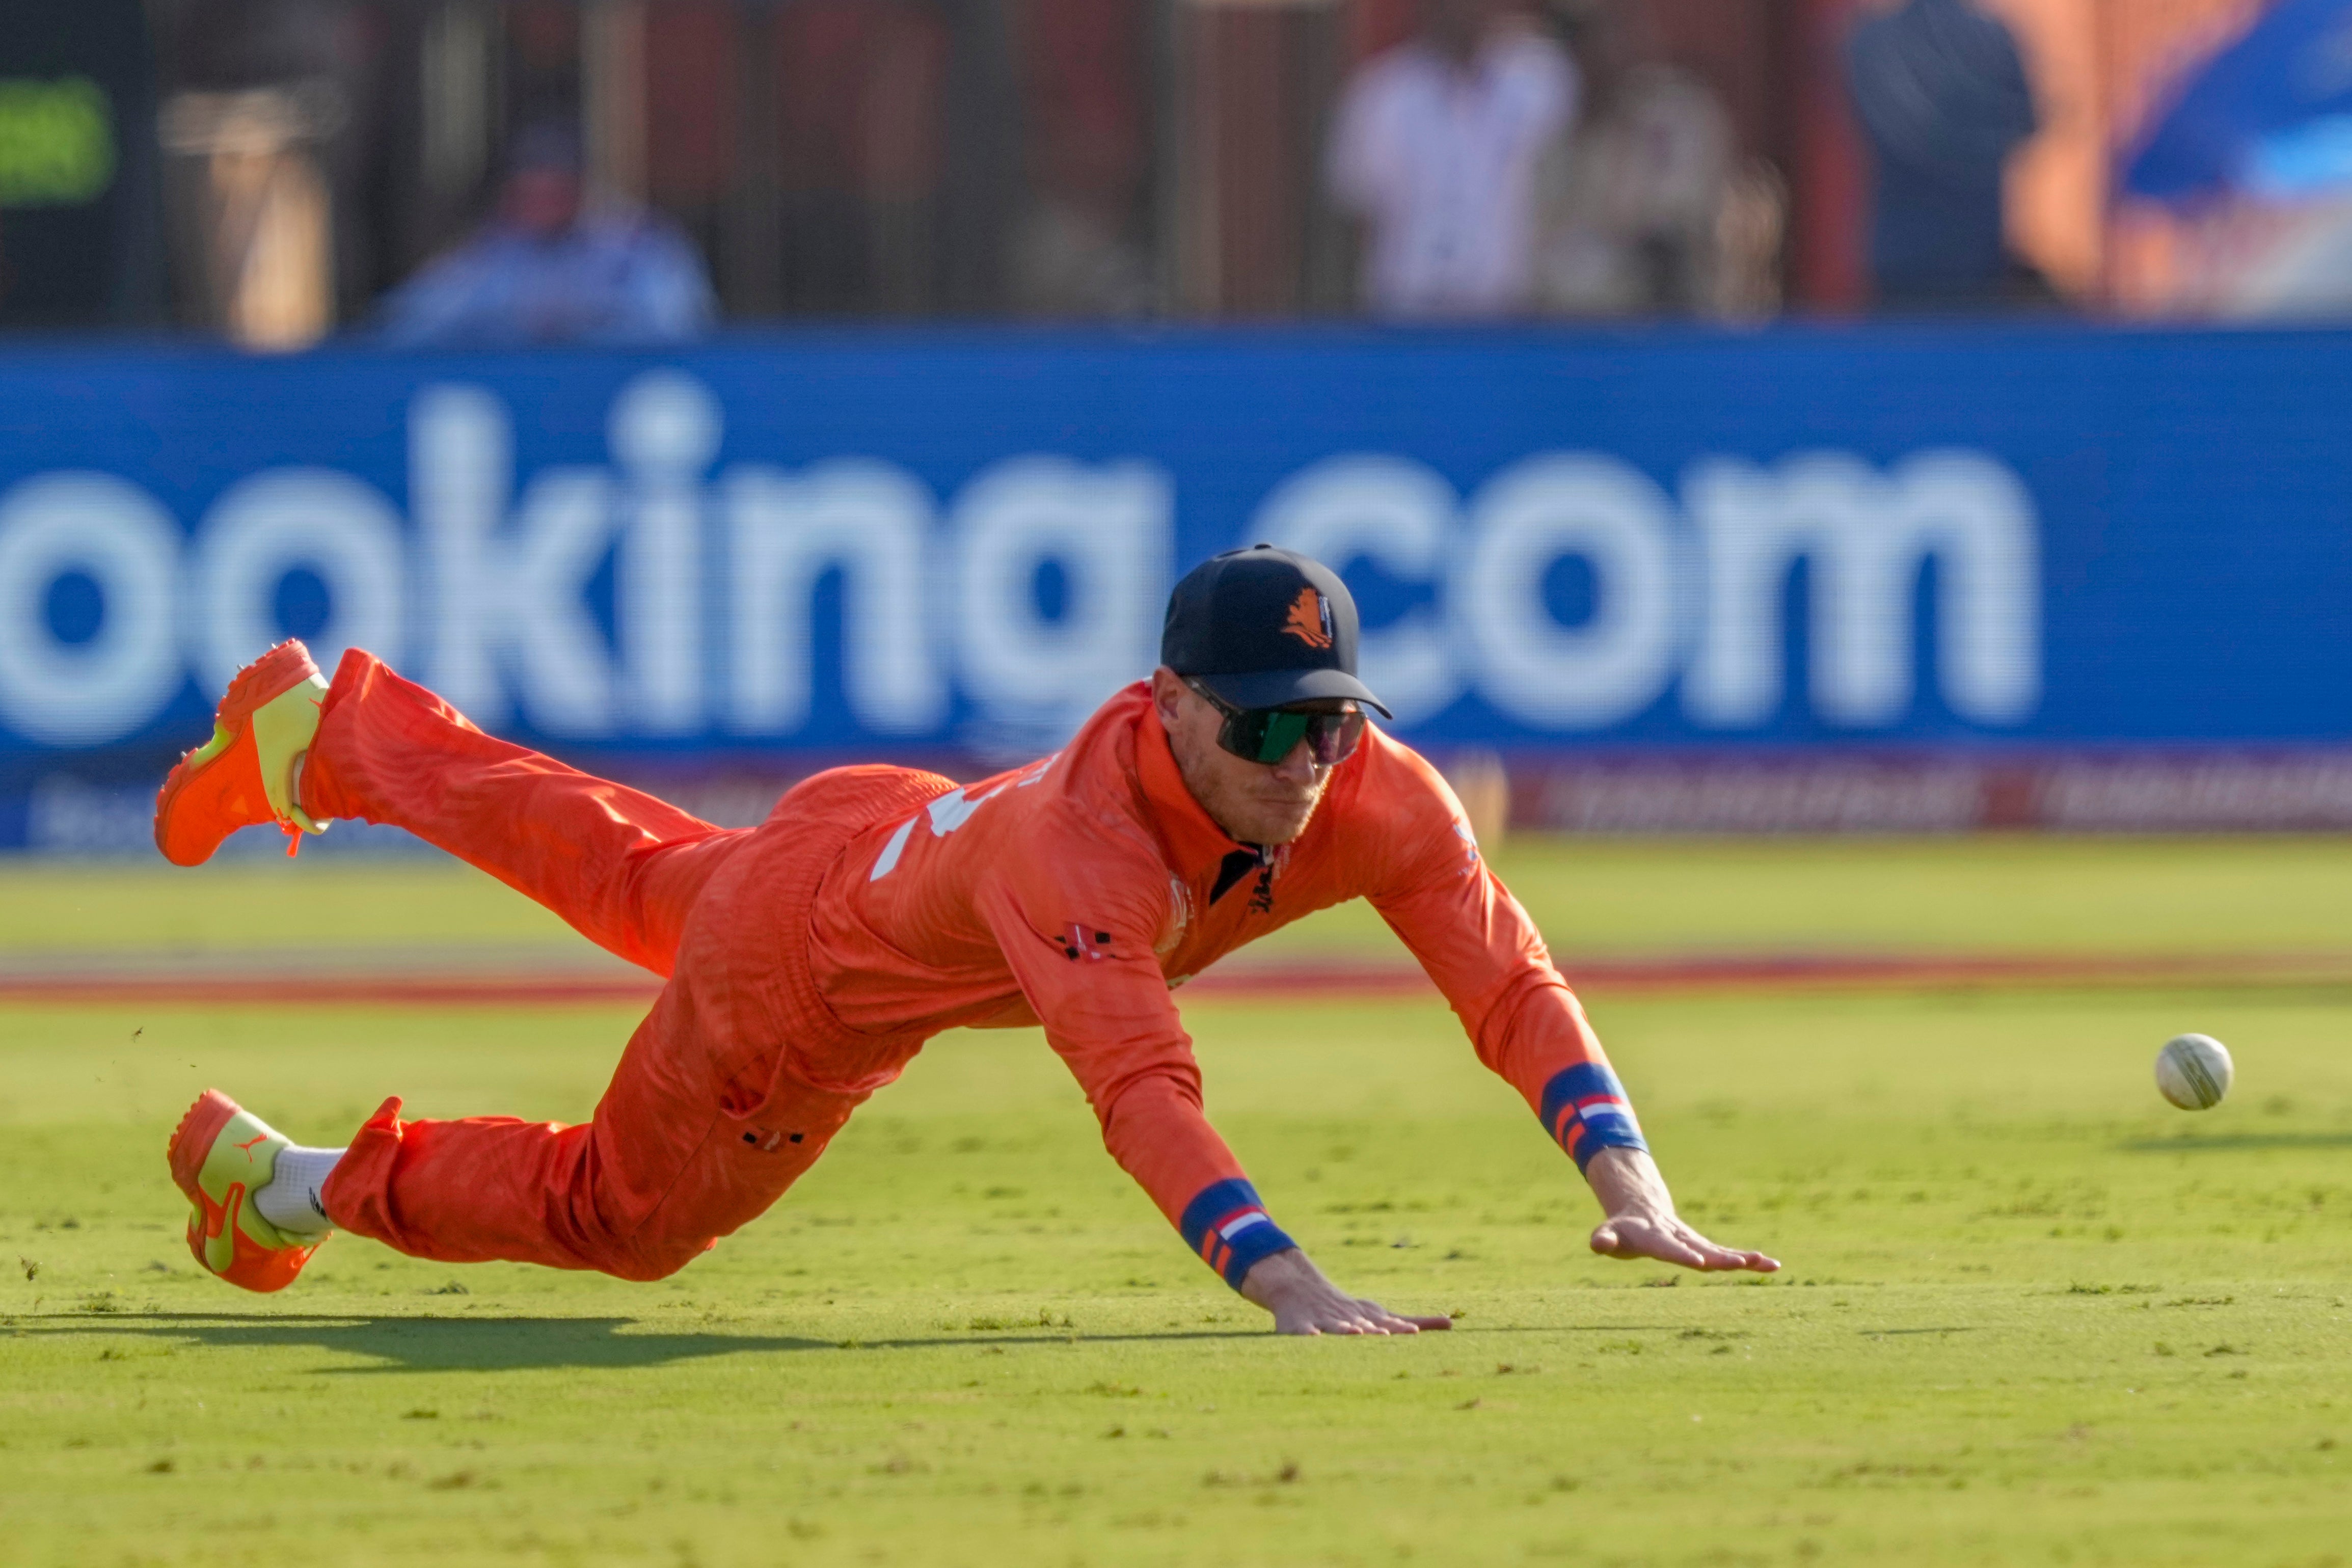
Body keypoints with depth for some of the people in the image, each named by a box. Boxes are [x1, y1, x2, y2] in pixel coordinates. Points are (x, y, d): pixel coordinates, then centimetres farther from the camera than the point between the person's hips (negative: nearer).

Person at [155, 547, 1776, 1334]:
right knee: (614, 1215, 15)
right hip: (802, 981, -7)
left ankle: (320, 730, 56)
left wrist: (1628, 1185, -49)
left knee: (632, 878, 34)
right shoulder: (1082, 843, -49)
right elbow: (1140, 1090, -60)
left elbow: (1511, 982, -35)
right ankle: (296, 1182, 38)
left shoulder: (1378, 797, -33)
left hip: (897, 831, 7)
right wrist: (1288, 1284, -72)